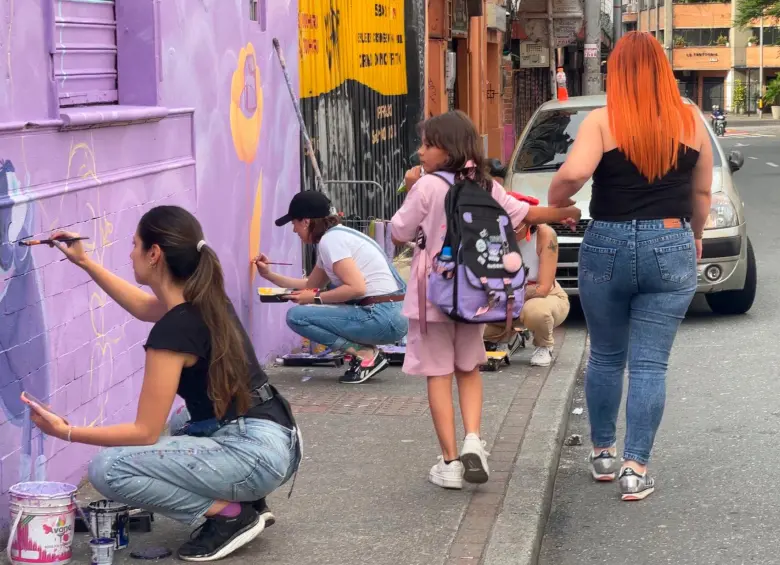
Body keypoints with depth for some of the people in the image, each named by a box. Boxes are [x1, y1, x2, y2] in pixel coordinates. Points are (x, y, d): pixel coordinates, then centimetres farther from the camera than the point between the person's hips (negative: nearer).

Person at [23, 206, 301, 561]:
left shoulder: (173, 331, -18)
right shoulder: (204, 300, 8)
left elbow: (146, 432, -15)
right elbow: (144, 306, 32)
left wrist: (67, 432, -8)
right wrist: (84, 262, 31)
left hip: (255, 454, -9)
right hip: (277, 442, 10)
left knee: (109, 470, -13)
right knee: (182, 423, 39)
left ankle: (230, 514, -5)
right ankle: (245, 500, 17)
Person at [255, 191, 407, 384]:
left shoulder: (330, 240, -10)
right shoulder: (337, 236, 18)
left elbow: (357, 288, -20)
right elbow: (311, 285, 26)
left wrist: (315, 298, -9)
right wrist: (269, 274, 27)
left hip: (384, 317, -10)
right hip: (390, 315, 10)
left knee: (296, 316, -8)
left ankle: (365, 354, -8)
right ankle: (365, 351, 11)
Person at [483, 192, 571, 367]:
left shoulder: (544, 234, -26)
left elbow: (543, 288, -28)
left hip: (548, 298, -4)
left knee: (534, 310, -40)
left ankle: (544, 346, -4)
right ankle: (510, 338, 15)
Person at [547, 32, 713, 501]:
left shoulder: (603, 121, -7)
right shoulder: (690, 119, 0)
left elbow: (574, 173, -23)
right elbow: (702, 191, 7)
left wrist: (555, 200, -3)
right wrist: (696, 236, 22)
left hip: (607, 248, 0)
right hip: (671, 249, 0)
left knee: (606, 357, 17)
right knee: (650, 364, 3)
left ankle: (603, 453, 28)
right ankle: (636, 469, 0)